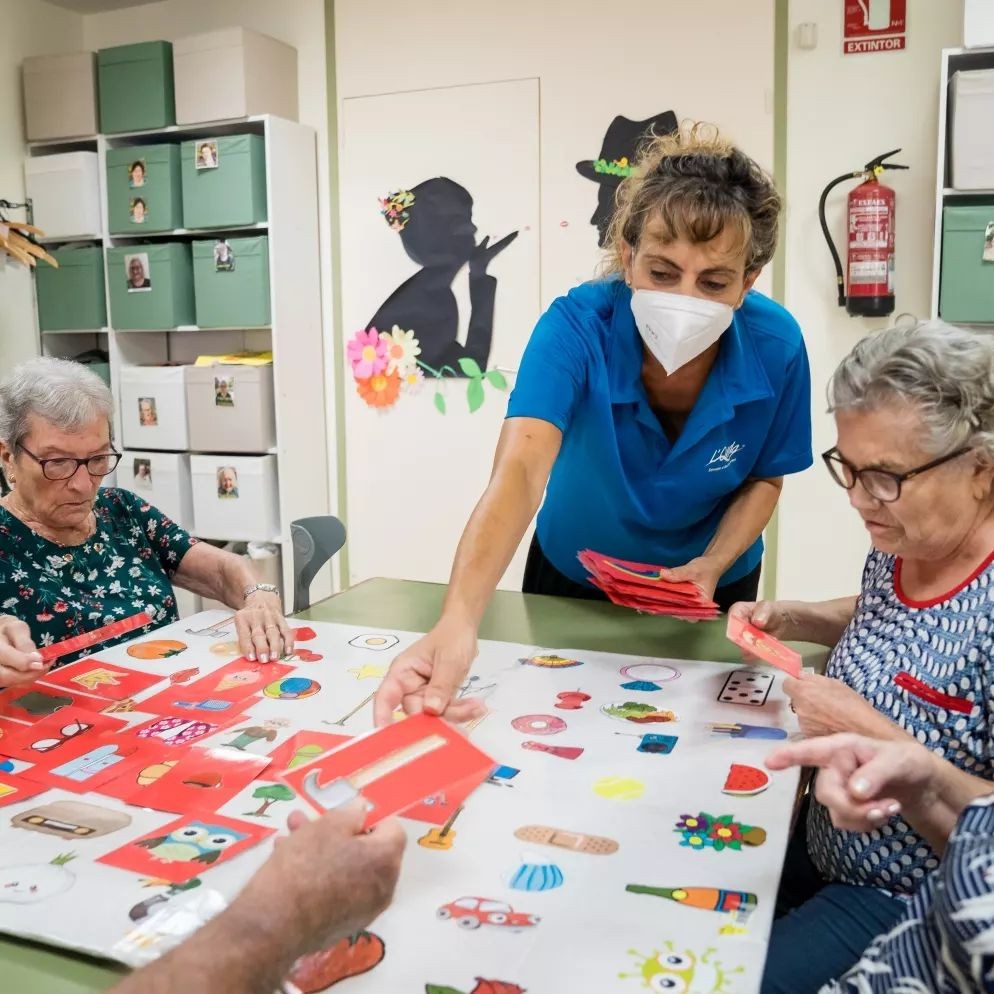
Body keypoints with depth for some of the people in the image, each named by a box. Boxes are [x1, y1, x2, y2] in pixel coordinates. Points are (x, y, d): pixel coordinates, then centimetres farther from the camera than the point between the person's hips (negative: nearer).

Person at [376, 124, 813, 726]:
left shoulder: (775, 346, -25)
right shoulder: (577, 326, -32)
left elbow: (764, 478, -8)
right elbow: (520, 472, -46)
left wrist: (715, 564, -26)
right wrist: (458, 621, -61)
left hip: (706, 587, 2)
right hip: (573, 576, -1)